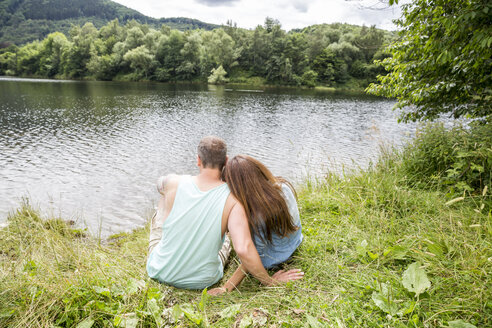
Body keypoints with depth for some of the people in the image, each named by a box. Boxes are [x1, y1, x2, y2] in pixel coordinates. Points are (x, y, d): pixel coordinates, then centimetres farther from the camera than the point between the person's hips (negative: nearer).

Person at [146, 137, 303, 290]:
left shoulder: (174, 183, -18)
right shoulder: (232, 199, -23)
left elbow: (160, 183, 8)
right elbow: (243, 249, -33)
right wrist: (270, 281, -18)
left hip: (160, 272, 1)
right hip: (203, 281, 0)